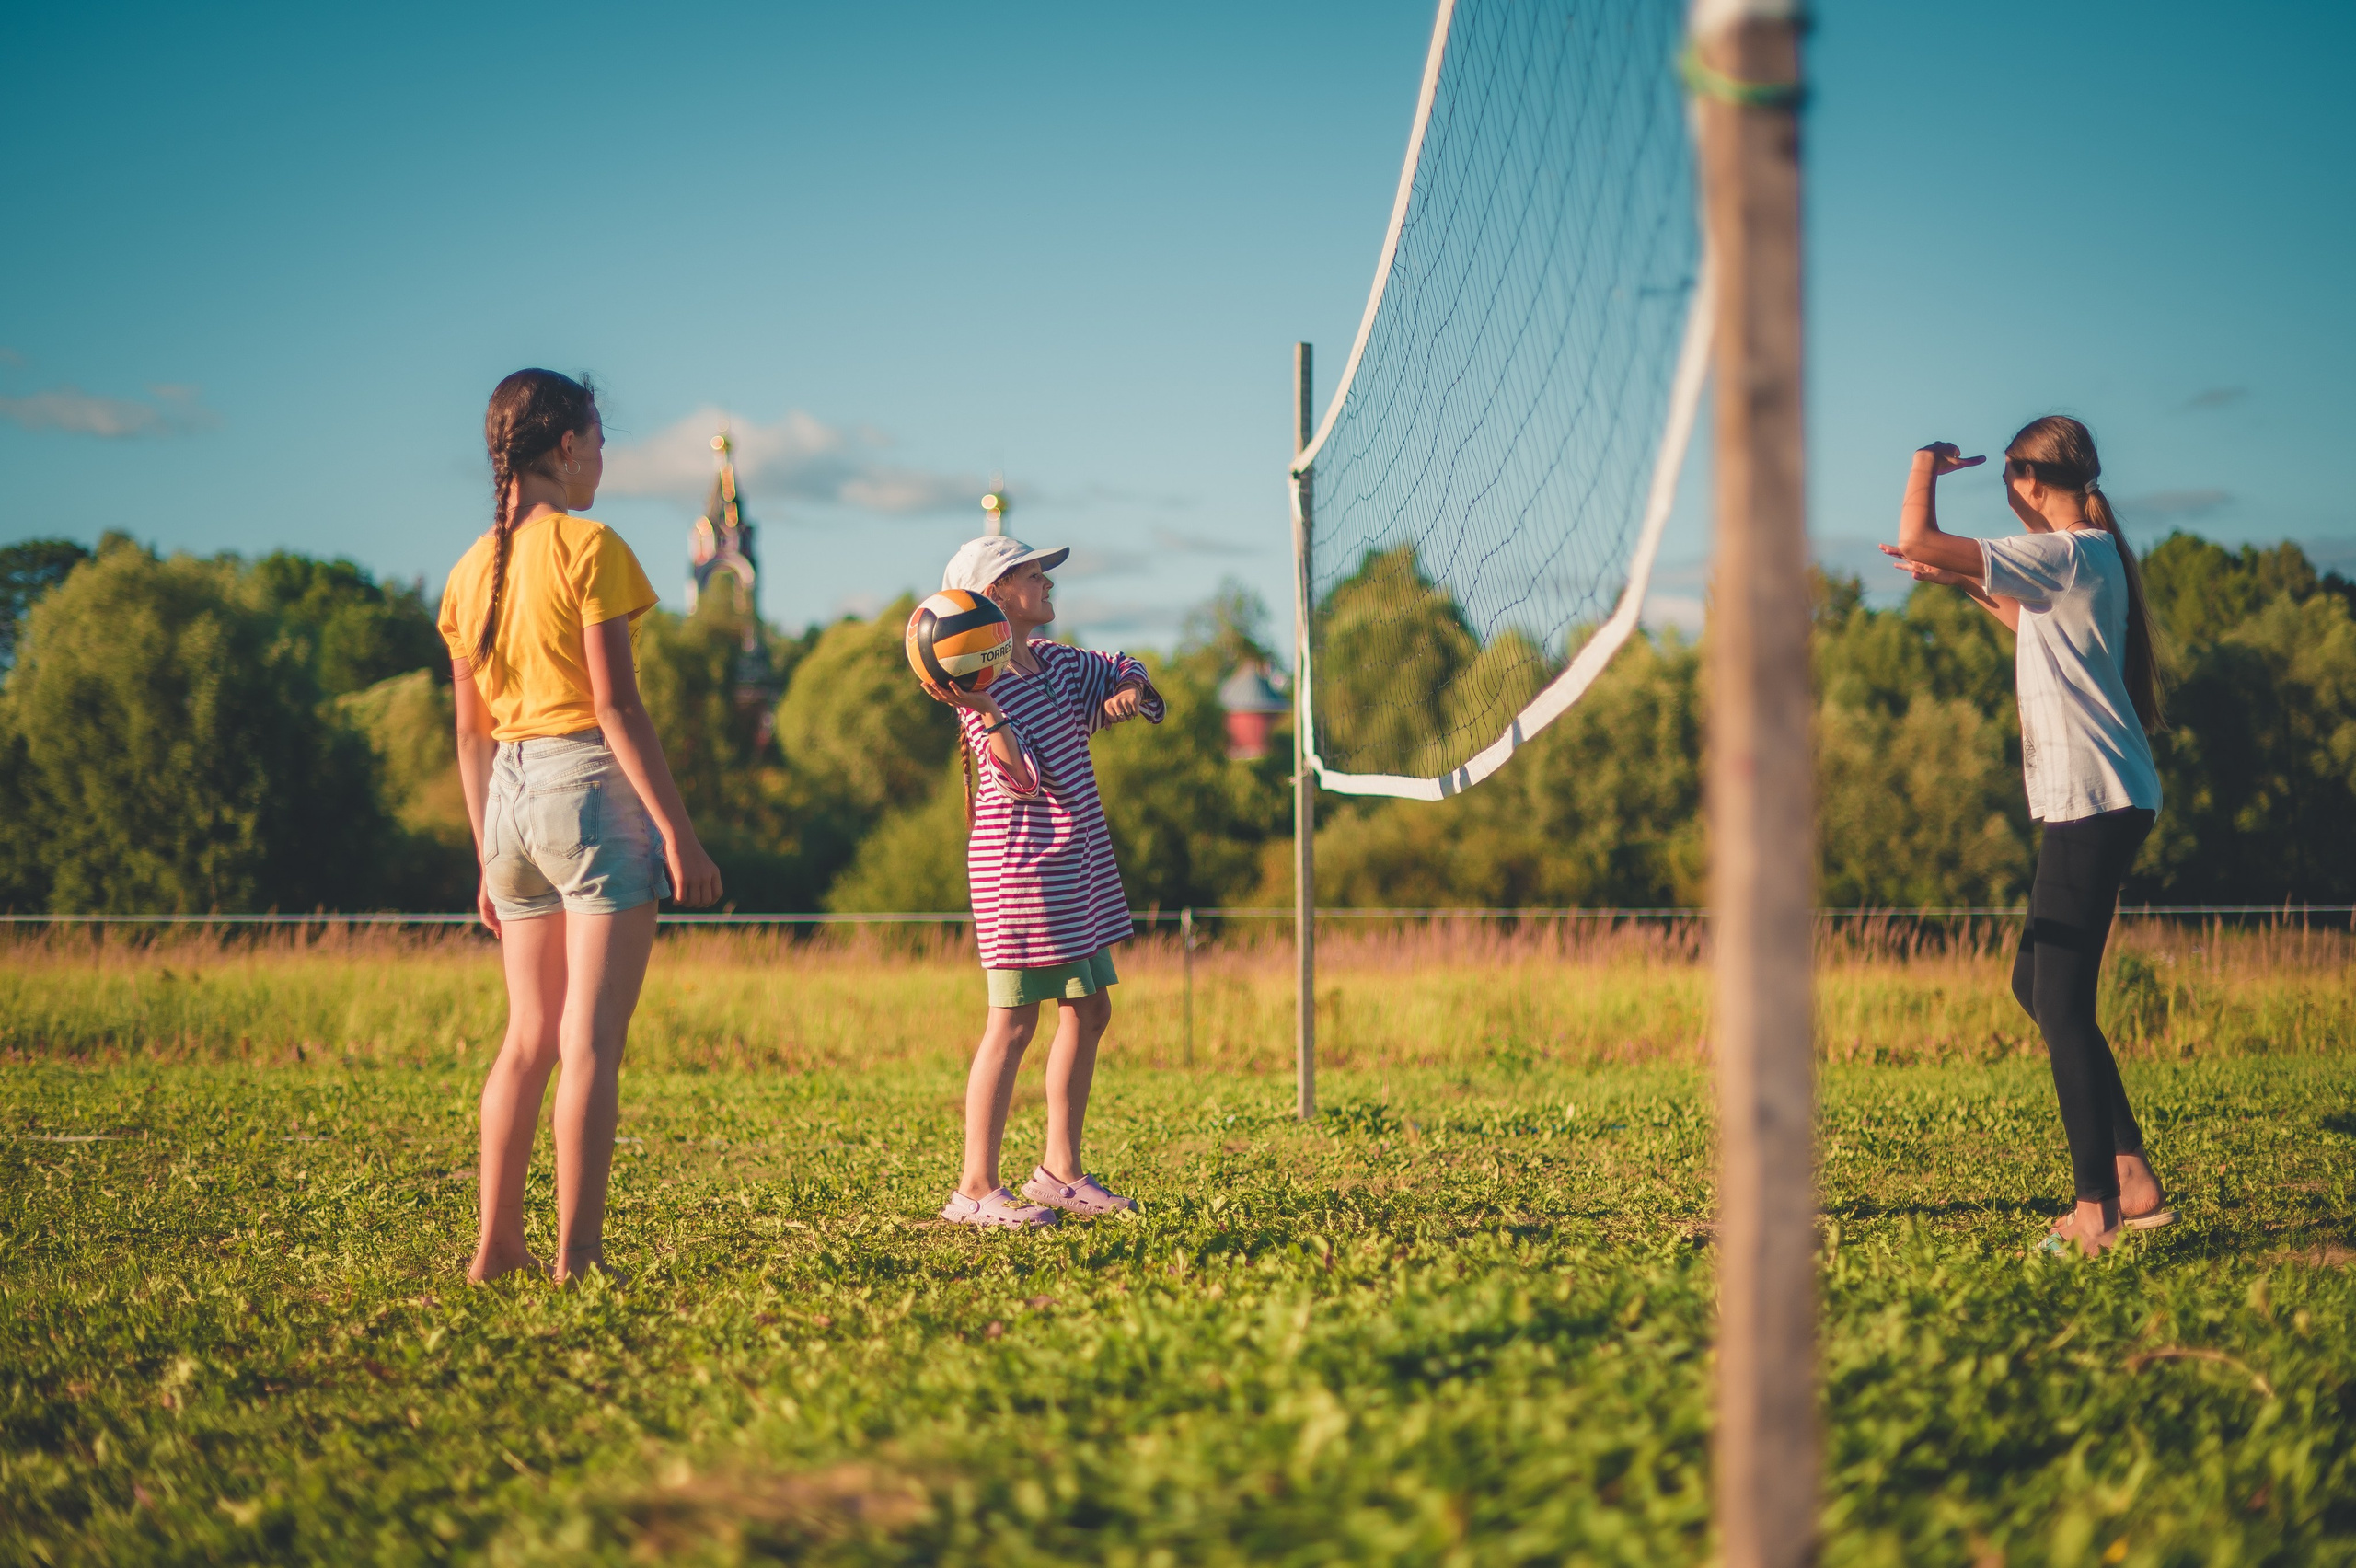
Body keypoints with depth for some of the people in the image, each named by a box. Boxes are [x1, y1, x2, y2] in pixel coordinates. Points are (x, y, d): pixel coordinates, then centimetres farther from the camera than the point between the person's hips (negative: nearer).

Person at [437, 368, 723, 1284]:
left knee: (530, 1037, 15)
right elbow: (617, 707, -14)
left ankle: (497, 1245, 15)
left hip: (511, 796, 7)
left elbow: (470, 733, 14)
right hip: (591, 785, -7)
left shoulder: (471, 573, 12)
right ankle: (576, 1256, -9)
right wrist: (677, 830, -13)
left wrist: (489, 859, 20)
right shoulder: (588, 548, -8)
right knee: (591, 1042, -6)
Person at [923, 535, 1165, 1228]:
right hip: (1021, 865, -9)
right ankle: (975, 1190, -8)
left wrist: (1131, 690, 3)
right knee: (1013, 1022, -10)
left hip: (1077, 868, 9)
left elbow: (1122, 670, 26)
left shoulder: (1054, 662, 10)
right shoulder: (982, 689, -15)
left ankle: (1060, 1170, 21)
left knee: (1089, 1011, 12)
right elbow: (1022, 779, -26)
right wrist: (983, 709, -39)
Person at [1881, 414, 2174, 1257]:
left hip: (2093, 800, -10)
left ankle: (2095, 1210, -7)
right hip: (2096, 799, 10)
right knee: (2038, 984, 15)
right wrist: (1967, 585, 37)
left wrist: (1927, 464, -1)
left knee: (2062, 1004, -8)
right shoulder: (2090, 558, 15)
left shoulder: (2063, 555, -14)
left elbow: (1916, 538, -19)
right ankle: (2133, 1179, 16)